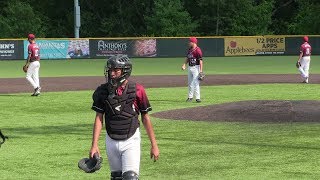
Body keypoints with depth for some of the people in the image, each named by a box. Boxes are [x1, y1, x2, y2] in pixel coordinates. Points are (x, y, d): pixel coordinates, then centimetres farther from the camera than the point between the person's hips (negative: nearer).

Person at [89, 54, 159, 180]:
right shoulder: (103, 91, -1)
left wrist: (154, 145, -1)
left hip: (131, 141, -3)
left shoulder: (137, 90, -8)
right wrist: (94, 145, -4)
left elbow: (145, 118, -1)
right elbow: (99, 119, 3)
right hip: (111, 141, 3)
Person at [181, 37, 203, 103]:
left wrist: (201, 70, -23)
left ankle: (197, 98, -9)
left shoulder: (198, 50, -15)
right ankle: (190, 97, 21)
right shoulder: (189, 49, 11)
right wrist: (184, 65, 2)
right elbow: (187, 58, 18)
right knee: (190, 83, 13)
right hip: (190, 67, 9)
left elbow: (200, 60, -18)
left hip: (196, 67, -9)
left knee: (196, 82, -12)